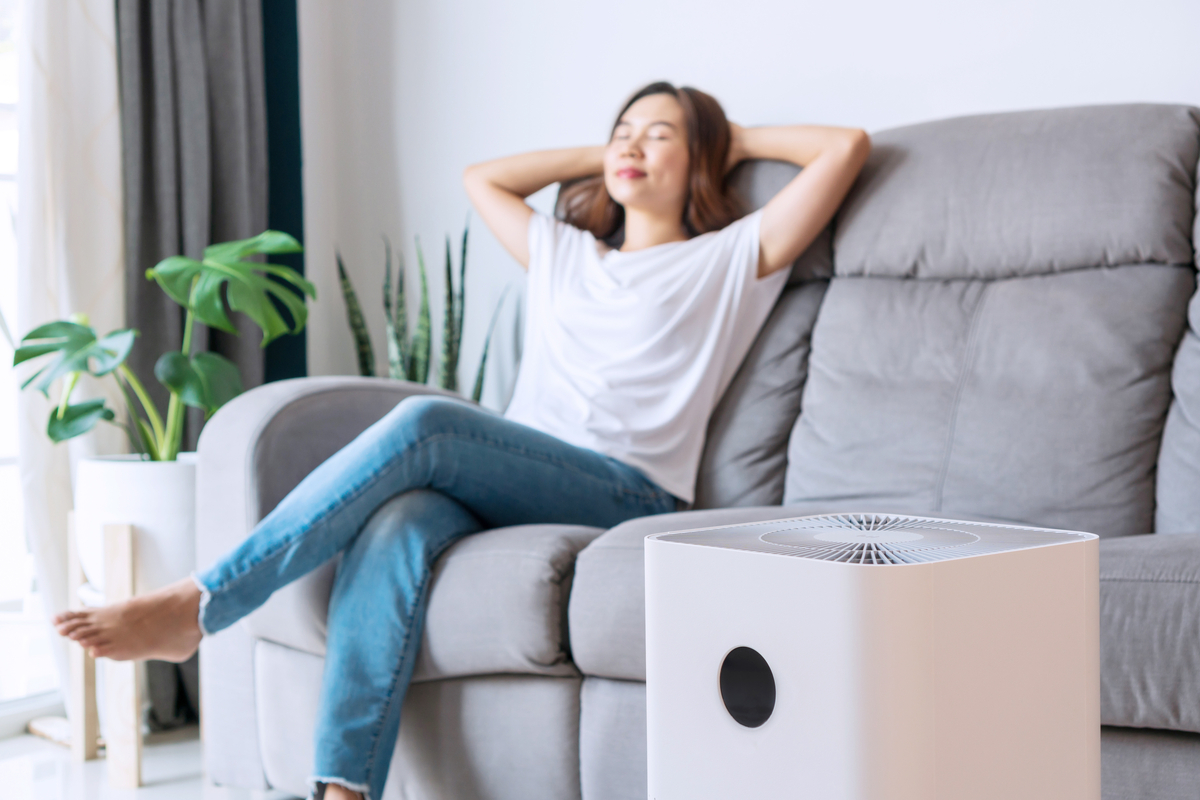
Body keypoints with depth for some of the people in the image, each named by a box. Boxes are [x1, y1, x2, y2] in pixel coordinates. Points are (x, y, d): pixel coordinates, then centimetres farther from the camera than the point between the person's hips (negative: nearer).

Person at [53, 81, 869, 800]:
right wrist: (599, 154, 41)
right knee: (393, 531, -33)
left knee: (425, 423, -31)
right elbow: (481, 177, 46)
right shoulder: (566, 254, 32)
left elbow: (848, 147, 11)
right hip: (508, 488, 5)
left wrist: (737, 139, 25)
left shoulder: (730, 258, 16)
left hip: (627, 495, -5)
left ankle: (199, 604, -29)